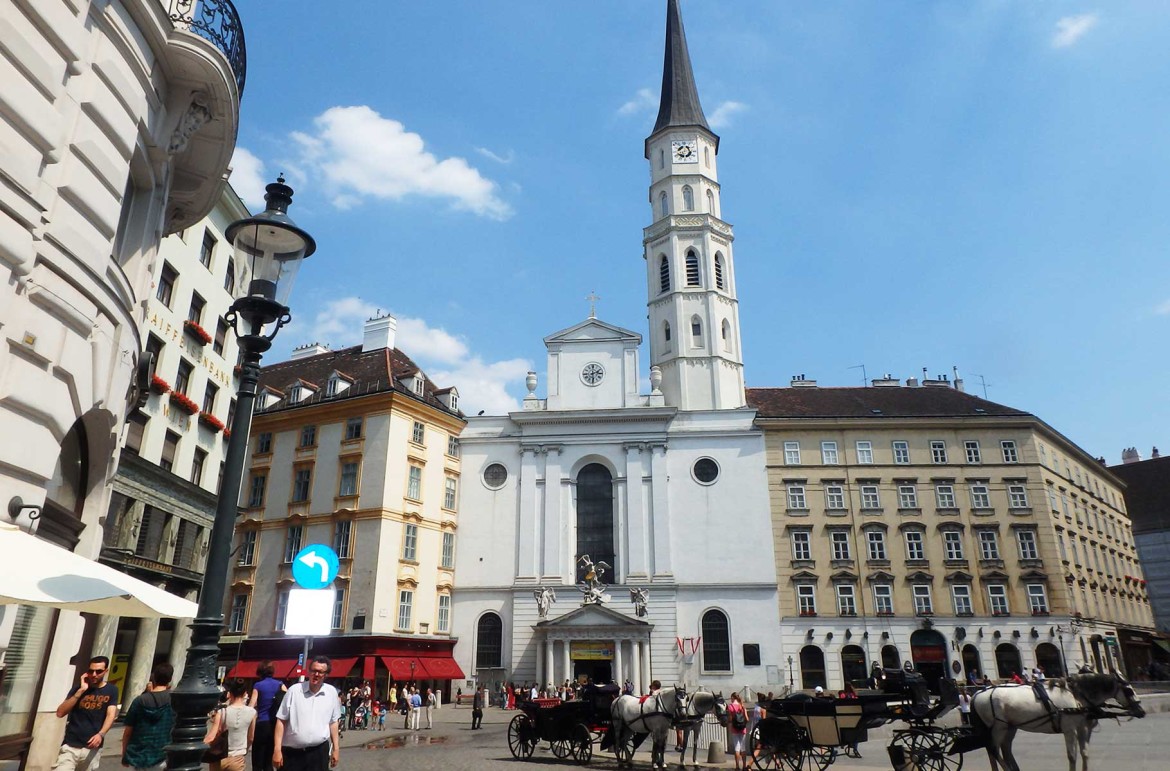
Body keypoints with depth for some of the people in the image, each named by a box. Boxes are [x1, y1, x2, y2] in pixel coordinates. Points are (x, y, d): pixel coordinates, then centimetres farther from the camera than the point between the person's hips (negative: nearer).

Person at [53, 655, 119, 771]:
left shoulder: (111, 690, 3)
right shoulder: (78, 688, 5)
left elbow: (111, 715, -6)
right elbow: (60, 712, -5)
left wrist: (101, 734, -24)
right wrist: (81, 691, -13)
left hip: (92, 747, 0)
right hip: (70, 746, 0)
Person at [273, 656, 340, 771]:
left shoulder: (332, 692, 2)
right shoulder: (294, 690, -4)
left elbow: (333, 722, 10)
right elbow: (281, 721, -2)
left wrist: (336, 748, 9)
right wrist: (277, 750, -7)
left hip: (319, 752, 1)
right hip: (292, 752, -1)